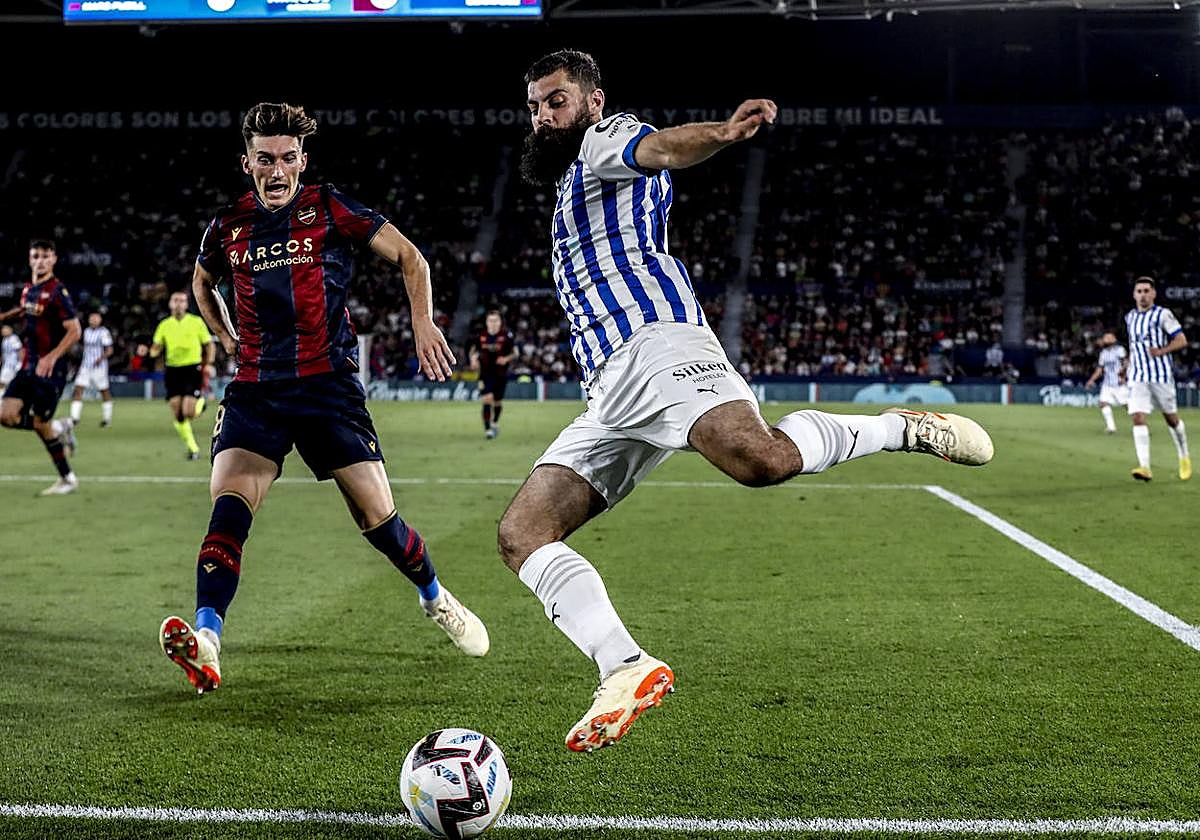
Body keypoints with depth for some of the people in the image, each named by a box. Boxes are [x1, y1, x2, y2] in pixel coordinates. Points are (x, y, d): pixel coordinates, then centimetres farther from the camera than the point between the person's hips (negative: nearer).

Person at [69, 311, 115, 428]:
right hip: (85, 365, 6)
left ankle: (107, 418, 21)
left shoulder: (104, 332, -9)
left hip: (99, 366, -6)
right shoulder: (86, 331, 12)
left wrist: (101, 358, -26)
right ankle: (75, 417, -8)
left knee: (104, 391, 6)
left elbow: (109, 350, -12)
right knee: (78, 389, -7)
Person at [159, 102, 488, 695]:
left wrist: (422, 321, -7)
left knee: (379, 520, -1)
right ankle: (204, 644, -30)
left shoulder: (329, 210, -1)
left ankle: (436, 599, 28)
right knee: (229, 506, -21)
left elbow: (408, 257, 6)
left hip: (328, 385, -2)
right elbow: (202, 282, 30)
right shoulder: (228, 227, 8)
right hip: (254, 391, 2)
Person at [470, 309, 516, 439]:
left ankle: (495, 423, 40)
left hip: (501, 374, 0)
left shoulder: (506, 336, -7)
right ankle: (487, 428, -14)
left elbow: (515, 353, 1)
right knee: (487, 399, -16)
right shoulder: (481, 336, -2)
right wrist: (474, 360, -6)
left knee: (498, 401, 12)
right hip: (486, 374, 0)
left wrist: (506, 359, -18)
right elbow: (474, 350, 13)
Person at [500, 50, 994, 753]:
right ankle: (627, 670, -19)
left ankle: (907, 427, -10)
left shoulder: (605, 142, 10)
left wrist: (721, 133, -37)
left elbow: (658, 148, -14)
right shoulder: (573, 181, 37)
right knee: (521, 534, -7)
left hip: (657, 343, -9)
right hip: (610, 393, 9)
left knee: (761, 460, -35)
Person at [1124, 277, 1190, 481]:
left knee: (1171, 418, 8)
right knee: (1137, 418, -14)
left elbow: (1182, 340, -8)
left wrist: (1162, 351, -22)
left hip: (1161, 375, -4)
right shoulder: (1130, 317, 12)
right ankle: (1145, 467, -19)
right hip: (1137, 378, 4)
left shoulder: (1163, 314, -5)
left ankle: (1184, 458, 33)